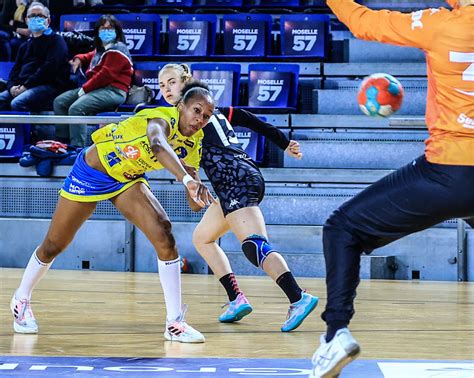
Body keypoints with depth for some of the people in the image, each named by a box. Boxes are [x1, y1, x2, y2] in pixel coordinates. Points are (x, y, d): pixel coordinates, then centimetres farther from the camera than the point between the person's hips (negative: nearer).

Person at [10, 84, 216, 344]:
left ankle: (174, 322, -11)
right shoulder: (161, 120, -32)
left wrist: (197, 194, -30)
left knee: (164, 236, -17)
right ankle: (21, 299, 38)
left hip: (129, 181, 5)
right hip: (90, 173, -5)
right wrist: (187, 179, -72)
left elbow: (194, 201, -6)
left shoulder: (194, 143, -11)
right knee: (53, 246, 9)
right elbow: (158, 147, -58)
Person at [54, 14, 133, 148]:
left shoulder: (117, 49, -8)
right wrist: (78, 59, 18)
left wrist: (85, 89, -15)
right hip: (97, 88, 10)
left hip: (113, 91, -10)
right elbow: (89, 57, 43)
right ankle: (62, 141, -1)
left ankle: (77, 148, -33)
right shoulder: (100, 49, 21)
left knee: (76, 108, -30)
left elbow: (106, 74, -17)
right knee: (59, 102, 3)